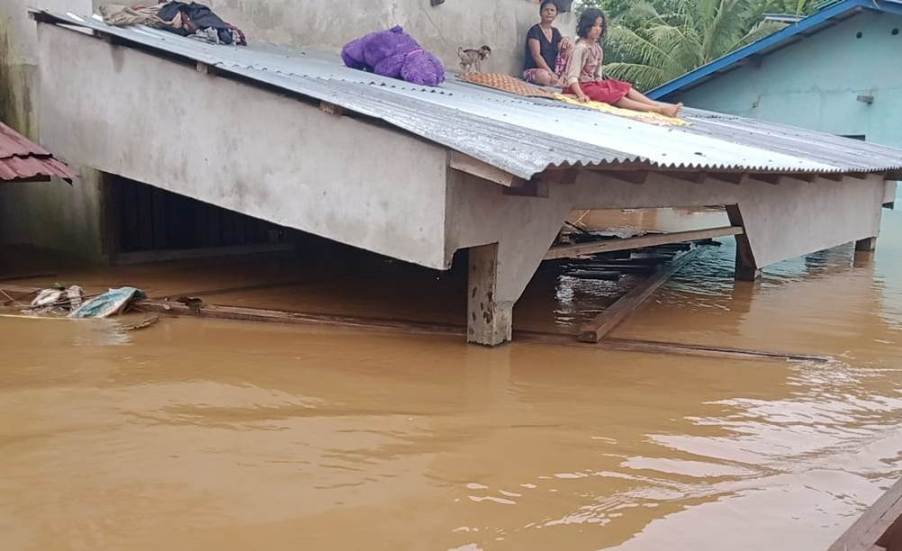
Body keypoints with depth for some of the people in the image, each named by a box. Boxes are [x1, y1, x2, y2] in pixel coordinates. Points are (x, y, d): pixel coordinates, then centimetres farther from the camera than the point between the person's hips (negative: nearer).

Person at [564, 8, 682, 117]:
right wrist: (581, 95, -36)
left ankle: (658, 104, -12)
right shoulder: (581, 48, -18)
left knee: (625, 88, -3)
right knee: (616, 96, -19)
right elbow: (572, 77, -24)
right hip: (580, 86, -9)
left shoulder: (597, 47, 9)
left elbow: (597, 73, 15)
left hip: (593, 83, 9)